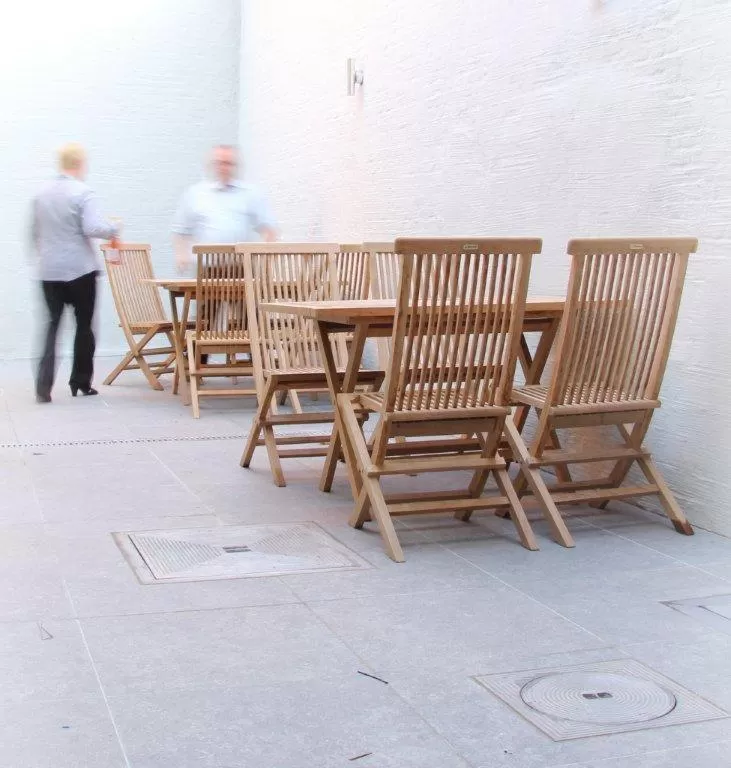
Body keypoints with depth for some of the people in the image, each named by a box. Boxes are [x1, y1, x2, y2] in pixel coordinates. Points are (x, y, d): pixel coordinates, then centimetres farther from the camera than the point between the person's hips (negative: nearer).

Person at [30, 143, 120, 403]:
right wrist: (114, 229, -3)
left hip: (49, 271, 5)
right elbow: (94, 228, -21)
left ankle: (44, 385, -6)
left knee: (52, 325, 6)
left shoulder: (42, 194, 8)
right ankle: (81, 382, 15)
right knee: (84, 325, 9)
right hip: (80, 270, -5)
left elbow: (34, 233, 16)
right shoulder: (83, 193, -11)